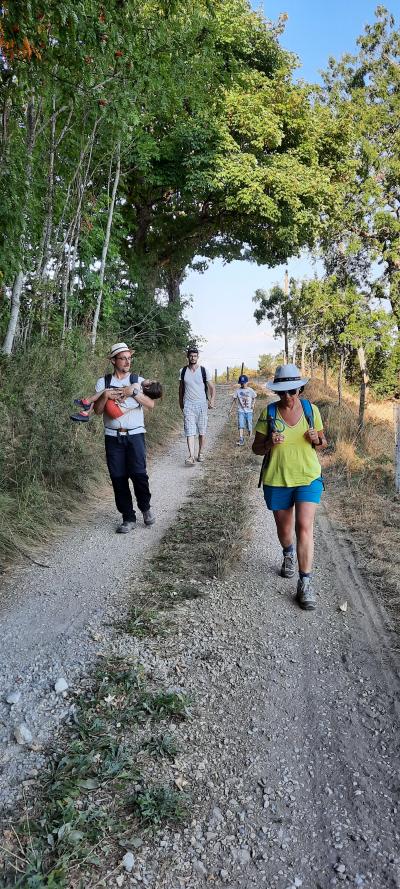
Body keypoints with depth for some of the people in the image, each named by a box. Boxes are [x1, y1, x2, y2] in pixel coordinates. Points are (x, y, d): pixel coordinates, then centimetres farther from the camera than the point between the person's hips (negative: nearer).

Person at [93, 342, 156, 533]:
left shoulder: (138, 380, 7)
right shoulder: (103, 382, 9)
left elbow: (150, 404, -7)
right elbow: (97, 410, 2)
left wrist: (133, 392, -17)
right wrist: (105, 395, -13)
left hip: (135, 435, -1)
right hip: (113, 437, 1)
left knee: (138, 473, -12)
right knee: (118, 478, 2)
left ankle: (145, 508, 15)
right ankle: (128, 518, 14)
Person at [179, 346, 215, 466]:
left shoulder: (204, 371, 0)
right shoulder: (183, 371, 6)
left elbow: (212, 387, 4)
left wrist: (212, 400, -10)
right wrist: (180, 402, 21)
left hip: (202, 404, 0)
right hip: (188, 405, 0)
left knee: (202, 431, 7)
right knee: (189, 431, -11)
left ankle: (200, 453, 23)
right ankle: (191, 456, -18)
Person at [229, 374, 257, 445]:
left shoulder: (250, 390, 0)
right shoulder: (238, 391, 0)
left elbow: (254, 398, 12)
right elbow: (233, 399, 5)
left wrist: (253, 404, -6)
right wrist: (230, 409, 3)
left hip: (249, 411, 0)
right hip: (241, 411, 0)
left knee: (249, 425, 6)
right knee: (241, 425, -13)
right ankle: (241, 439, -18)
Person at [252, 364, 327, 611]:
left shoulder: (311, 409, -3)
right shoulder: (269, 413, -5)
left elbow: (323, 442, 8)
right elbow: (256, 448, 0)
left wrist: (316, 440, -15)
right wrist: (270, 443, -22)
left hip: (308, 478, -1)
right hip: (277, 480, 1)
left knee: (304, 527, -13)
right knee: (284, 529, 15)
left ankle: (305, 583, -4)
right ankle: (288, 554, 49)